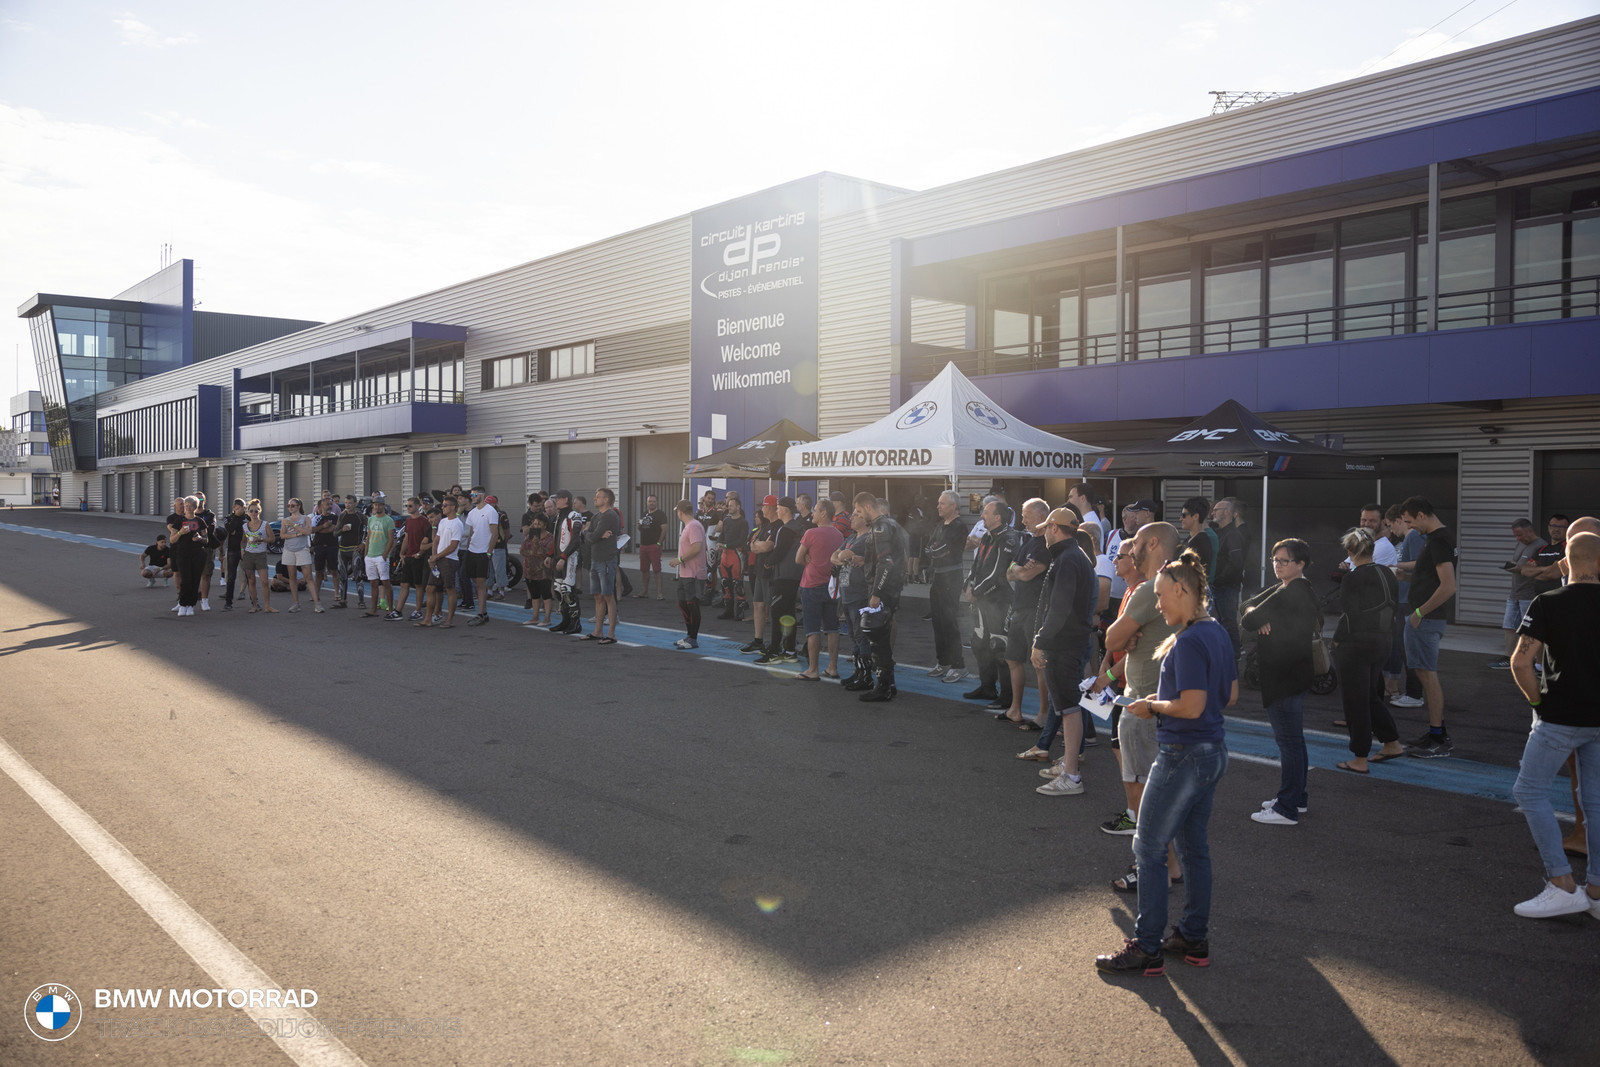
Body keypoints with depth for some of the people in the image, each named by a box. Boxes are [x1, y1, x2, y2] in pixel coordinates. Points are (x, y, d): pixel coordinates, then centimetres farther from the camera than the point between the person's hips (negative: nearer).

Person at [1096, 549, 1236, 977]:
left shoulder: (1189, 642, -21)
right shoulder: (1218, 633, 8)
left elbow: (1191, 707, -26)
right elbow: (1230, 696, 15)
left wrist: (1153, 706, -9)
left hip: (1183, 756, -10)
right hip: (1213, 751, 10)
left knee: (1149, 849, 0)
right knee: (1194, 845, 18)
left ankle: (1146, 949, 7)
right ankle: (1194, 938, 28)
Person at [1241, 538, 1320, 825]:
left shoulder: (1290, 594, -20)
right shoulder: (1295, 589, 13)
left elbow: (1247, 623, -22)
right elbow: (1249, 605, 13)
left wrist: (1254, 618, 1)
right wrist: (1259, 618, -8)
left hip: (1285, 679, -11)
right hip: (1291, 674, 11)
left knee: (1289, 741, -5)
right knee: (1293, 739, 19)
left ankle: (1287, 810, 0)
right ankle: (1296, 798, 31)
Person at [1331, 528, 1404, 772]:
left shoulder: (1351, 580, -18)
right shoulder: (1388, 574, 4)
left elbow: (1348, 617, -18)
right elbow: (1395, 607, 11)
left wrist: (1337, 641, -5)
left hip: (1355, 646, -7)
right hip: (1382, 643, 7)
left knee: (1356, 702, 2)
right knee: (1371, 696, 23)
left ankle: (1359, 759, 9)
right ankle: (1392, 743, 26)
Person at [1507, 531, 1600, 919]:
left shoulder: (1548, 603, -9)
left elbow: (1520, 661, -15)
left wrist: (1538, 701, -1)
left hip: (1559, 718, -5)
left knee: (1530, 791, 5)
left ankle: (1563, 885, 0)